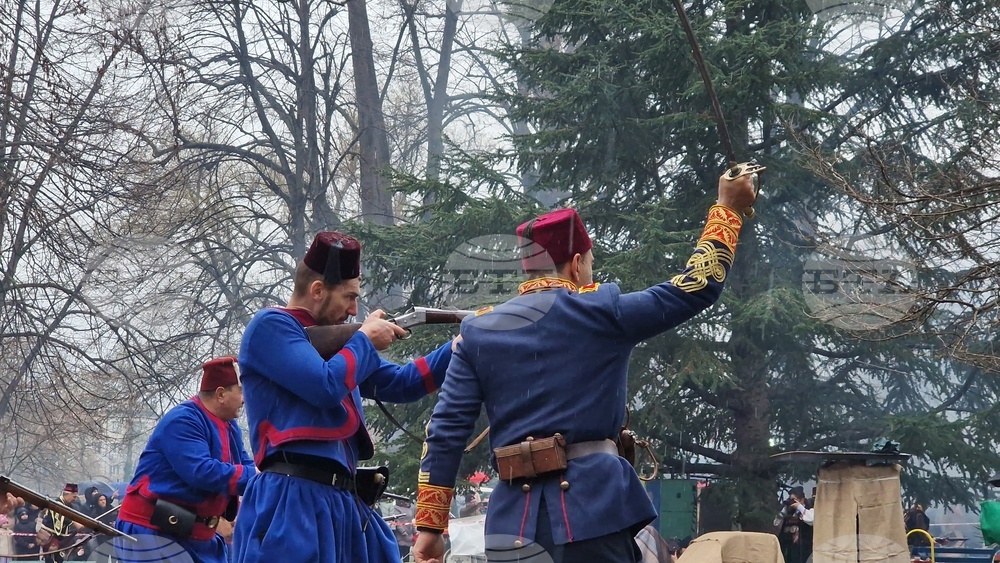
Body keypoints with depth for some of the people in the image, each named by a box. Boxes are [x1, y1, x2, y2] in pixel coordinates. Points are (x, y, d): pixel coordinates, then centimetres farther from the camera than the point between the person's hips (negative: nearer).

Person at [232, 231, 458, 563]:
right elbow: (325, 386, -17)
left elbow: (399, 384, 28)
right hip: (293, 502, -9)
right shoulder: (270, 326, -5)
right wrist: (365, 339, 0)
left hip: (343, 503, 9)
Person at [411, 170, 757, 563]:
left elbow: (446, 428, 7)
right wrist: (727, 207, 19)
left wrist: (430, 524, 9)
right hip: (590, 501, -4)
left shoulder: (477, 331, 11)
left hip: (513, 512, 4)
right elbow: (696, 287, 6)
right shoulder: (599, 312, 1)